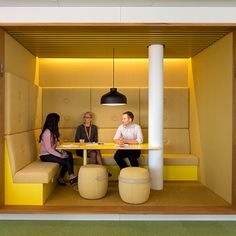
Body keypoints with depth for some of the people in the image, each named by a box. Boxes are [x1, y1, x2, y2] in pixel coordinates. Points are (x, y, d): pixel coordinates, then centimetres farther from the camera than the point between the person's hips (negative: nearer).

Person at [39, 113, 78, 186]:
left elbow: (55, 145, 8)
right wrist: (60, 155, -23)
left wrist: (62, 152, -7)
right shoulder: (47, 132, -21)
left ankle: (71, 177, -5)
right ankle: (71, 177, -2)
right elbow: (48, 149, -25)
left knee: (69, 155, -11)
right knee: (65, 161, -21)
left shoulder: (52, 131, 8)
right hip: (45, 155, -8)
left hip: (51, 152, 9)